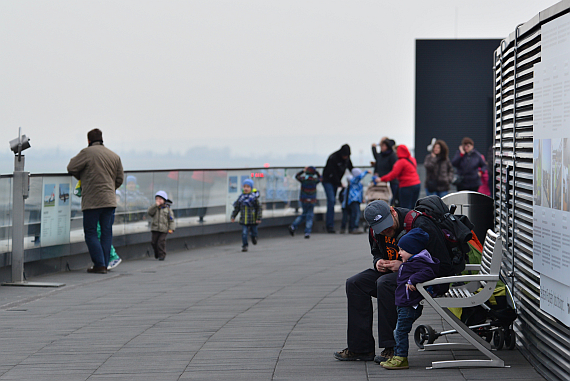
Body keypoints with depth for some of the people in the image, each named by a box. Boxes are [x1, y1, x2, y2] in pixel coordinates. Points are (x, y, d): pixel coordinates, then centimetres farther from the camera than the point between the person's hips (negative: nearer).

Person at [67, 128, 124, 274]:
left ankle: (99, 264, -5)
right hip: (109, 200, 5)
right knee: (106, 232, 10)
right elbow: (119, 179, 15)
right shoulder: (114, 156, 12)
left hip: (92, 200, -5)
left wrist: (81, 177, 15)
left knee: (90, 232, 2)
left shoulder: (87, 153, -7)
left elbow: (71, 168, -4)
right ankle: (104, 264, 10)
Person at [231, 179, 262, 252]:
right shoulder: (241, 197, 3)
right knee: (244, 233, -7)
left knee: (254, 232, 13)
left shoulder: (254, 197, -7)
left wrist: (259, 218, -9)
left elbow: (259, 208, -5)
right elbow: (237, 207, 12)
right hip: (244, 220, 2)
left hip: (253, 220, -2)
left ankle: (253, 238, 46)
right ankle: (244, 246, 1)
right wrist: (233, 216, 7)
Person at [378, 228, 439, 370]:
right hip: (404, 304, 11)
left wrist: (413, 280, -31)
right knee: (398, 331, 15)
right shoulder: (412, 261, 16)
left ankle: (401, 358, -5)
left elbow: (428, 272, -30)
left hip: (410, 305, -11)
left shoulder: (418, 262, -16)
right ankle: (397, 356, 22)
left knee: (401, 331, -10)